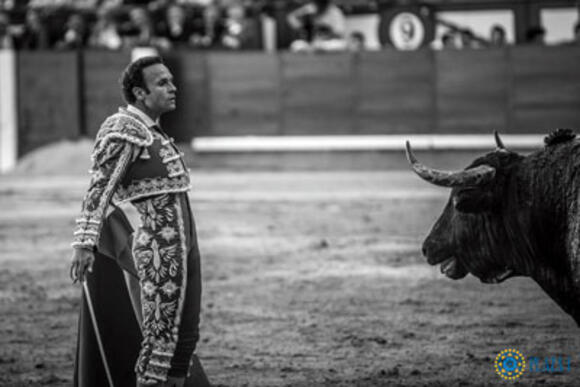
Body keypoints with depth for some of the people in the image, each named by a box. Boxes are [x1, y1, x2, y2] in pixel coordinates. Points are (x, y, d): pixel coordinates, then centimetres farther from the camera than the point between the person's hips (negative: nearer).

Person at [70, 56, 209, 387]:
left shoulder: (152, 132, 16)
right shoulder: (125, 132, -13)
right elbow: (100, 188, -20)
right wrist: (85, 243, -28)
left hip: (182, 247, 9)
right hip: (159, 249, -9)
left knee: (185, 334, 12)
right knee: (162, 334, -6)